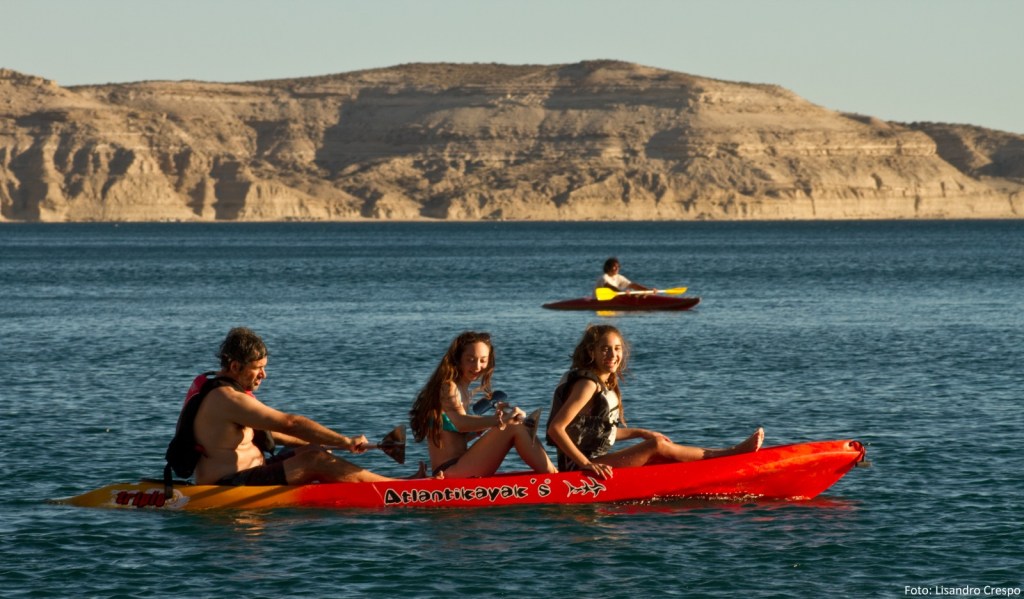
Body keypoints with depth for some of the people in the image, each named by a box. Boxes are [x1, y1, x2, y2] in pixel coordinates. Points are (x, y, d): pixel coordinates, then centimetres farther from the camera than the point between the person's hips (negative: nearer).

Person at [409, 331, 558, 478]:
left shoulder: (464, 390, 21)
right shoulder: (447, 387, -8)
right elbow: (461, 423, -27)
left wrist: (492, 421, 4)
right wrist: (500, 420, -41)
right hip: (449, 471, -9)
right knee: (514, 429, -16)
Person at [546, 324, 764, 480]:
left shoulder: (606, 385, 12)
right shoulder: (587, 384, -17)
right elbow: (556, 428, -24)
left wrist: (640, 433, 18)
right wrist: (586, 464, -27)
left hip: (592, 462, 10)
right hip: (579, 467, -10)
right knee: (658, 445, -13)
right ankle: (733, 453, -7)